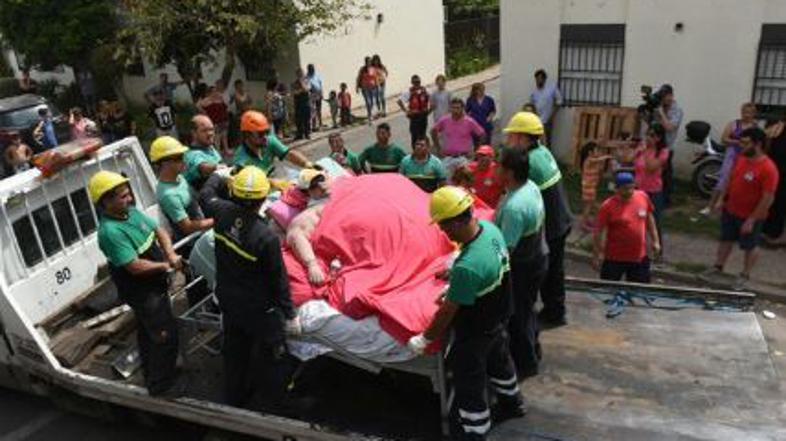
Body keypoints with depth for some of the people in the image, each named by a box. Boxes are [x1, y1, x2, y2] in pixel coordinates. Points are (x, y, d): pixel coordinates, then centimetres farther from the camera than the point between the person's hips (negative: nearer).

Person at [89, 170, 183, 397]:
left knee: (148, 332, 25)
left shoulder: (131, 211, -3)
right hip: (142, 292, -9)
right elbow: (135, 266, -30)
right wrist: (167, 265, -16)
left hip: (153, 285, 9)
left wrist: (171, 255, -15)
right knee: (165, 334, -3)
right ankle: (162, 385, 13)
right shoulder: (110, 231, -30)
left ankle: (152, 374, 44)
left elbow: (159, 230, 3)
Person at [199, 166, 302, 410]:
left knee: (234, 353, 27)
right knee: (270, 361, 13)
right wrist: (290, 315, -8)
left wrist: (219, 176, 28)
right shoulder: (266, 238, -31)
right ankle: (267, 407, 27)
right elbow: (279, 280, -21)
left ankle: (235, 400, 47)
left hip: (228, 301, 7)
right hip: (259, 309, -7)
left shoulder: (222, 213, -17)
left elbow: (207, 193, 8)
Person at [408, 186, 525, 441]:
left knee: (469, 385, 14)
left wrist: (424, 339, -12)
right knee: (499, 360, 33)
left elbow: (447, 312, -27)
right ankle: (512, 402, 58)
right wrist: (455, 287, 14)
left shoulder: (467, 267, -40)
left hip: (475, 333, -8)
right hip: (499, 317, 8)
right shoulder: (490, 228, -15)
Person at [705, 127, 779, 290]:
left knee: (749, 247, 13)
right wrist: (721, 200, 8)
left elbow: (768, 199, -24)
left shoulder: (768, 168, -26)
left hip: (750, 217, -7)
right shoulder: (741, 159, -3)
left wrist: (751, 220, -22)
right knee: (726, 240, 21)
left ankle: (745, 276, 30)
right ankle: (718, 267, 38)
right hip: (730, 211, 7)